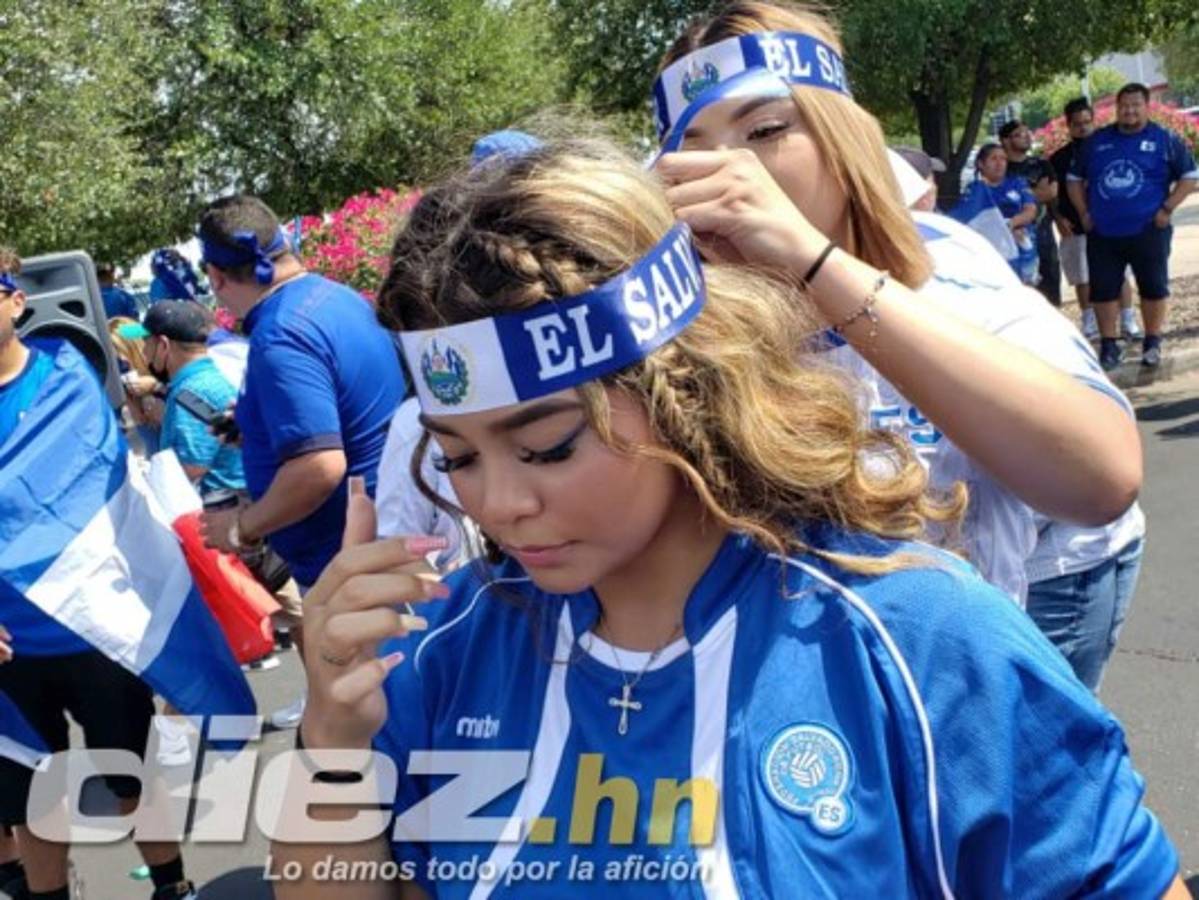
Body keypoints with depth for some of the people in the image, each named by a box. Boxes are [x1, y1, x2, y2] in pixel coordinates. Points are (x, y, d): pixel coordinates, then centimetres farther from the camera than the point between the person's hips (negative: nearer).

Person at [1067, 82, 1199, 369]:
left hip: (1148, 231, -2)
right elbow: (1074, 179, 18)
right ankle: (1109, 345, 15)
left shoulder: (1165, 140, 1)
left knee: (1153, 288, 4)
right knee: (1103, 290, 3)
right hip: (1102, 233, 2)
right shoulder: (1096, 141, 9)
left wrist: (1167, 209, -8)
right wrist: (1084, 213, 7)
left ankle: (1152, 344, 17)